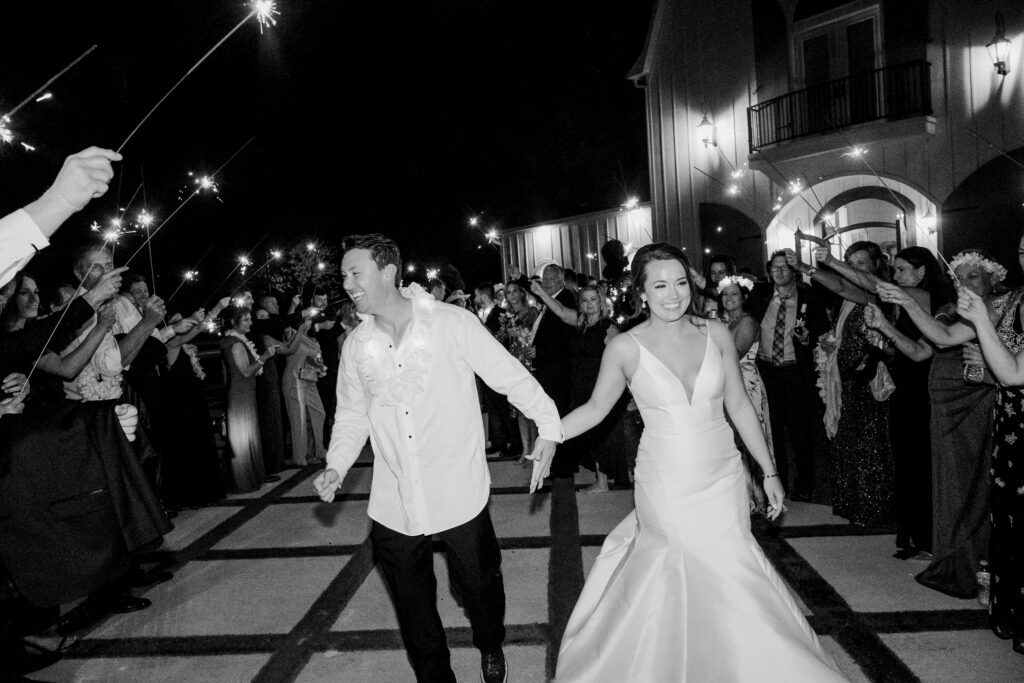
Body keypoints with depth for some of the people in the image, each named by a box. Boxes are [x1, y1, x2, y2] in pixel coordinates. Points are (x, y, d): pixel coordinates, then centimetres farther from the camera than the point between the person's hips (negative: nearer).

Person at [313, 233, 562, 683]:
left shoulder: (452, 323, -11)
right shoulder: (355, 345, 2)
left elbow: (510, 375, -8)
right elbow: (352, 414, 12)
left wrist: (548, 425, -14)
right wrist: (336, 466, 0)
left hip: (458, 495, -3)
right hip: (393, 506, 3)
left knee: (478, 583, 16)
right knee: (412, 604, 15)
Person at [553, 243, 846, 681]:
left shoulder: (716, 334, -2)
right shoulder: (626, 347, -10)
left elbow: (739, 406, 4)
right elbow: (596, 408, 0)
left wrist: (769, 471, 6)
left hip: (722, 479, 3)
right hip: (666, 488, -2)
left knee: (731, 576, 8)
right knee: (672, 583, 7)